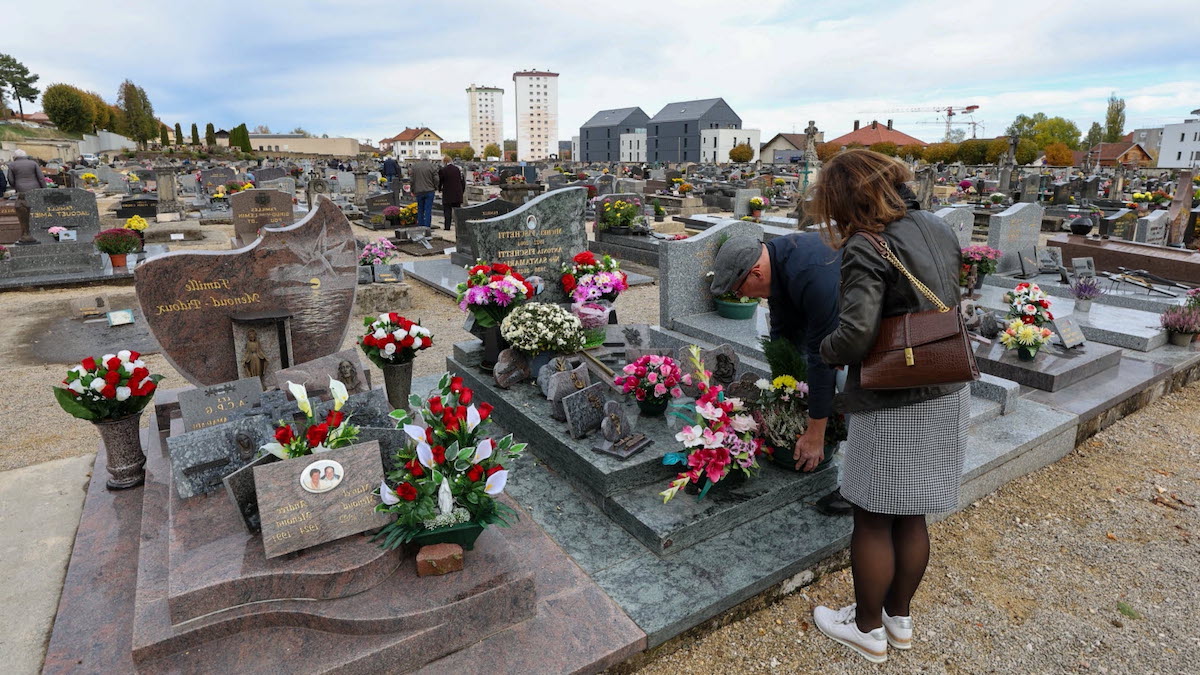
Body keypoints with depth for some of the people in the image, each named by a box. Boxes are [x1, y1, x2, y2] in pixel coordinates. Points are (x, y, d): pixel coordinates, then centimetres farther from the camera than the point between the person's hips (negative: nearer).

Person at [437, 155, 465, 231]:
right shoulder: (458, 169, 4)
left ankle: (447, 226, 1)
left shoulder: (442, 170, -9)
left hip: (447, 194, -4)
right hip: (457, 194, 4)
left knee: (447, 210, 3)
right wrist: (462, 192, 14)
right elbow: (462, 181, 6)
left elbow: (439, 181, -2)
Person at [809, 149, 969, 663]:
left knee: (873, 521, 10)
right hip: (947, 394, 8)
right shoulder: (937, 227, 5)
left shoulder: (867, 249, -20)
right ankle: (899, 618, 38)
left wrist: (828, 352, -9)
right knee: (911, 518, 21)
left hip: (892, 406, -8)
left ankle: (868, 630, 29)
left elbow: (855, 333, -29)